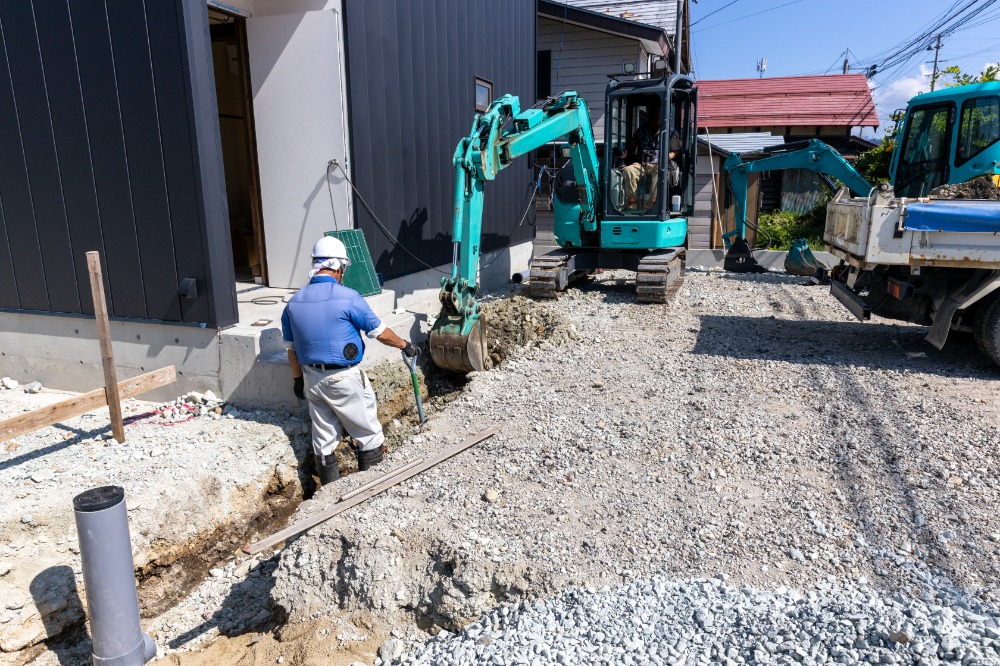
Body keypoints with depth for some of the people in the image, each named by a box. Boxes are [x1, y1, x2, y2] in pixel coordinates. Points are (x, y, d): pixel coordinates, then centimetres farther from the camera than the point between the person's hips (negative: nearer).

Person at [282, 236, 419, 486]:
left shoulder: (294, 301, 2)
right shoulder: (348, 297, -15)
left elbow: (291, 347, 9)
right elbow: (380, 332, -7)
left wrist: (297, 378, 20)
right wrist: (405, 345, 8)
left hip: (312, 378, 6)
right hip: (343, 379, -6)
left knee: (324, 436, 16)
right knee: (368, 431, 11)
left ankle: (329, 486, 27)